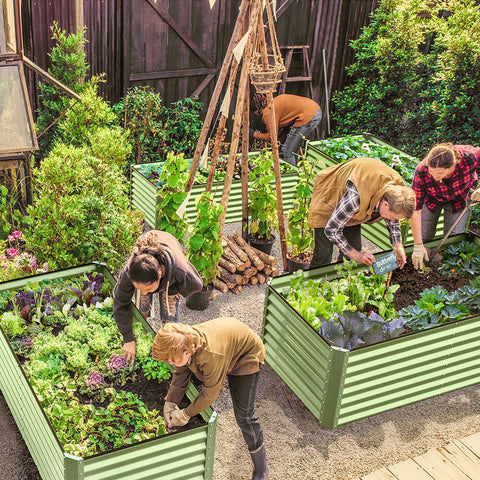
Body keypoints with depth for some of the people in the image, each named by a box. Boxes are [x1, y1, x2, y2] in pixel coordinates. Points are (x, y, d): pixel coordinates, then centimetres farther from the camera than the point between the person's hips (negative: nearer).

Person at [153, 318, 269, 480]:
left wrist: (186, 414, -18)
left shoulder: (211, 357, -43)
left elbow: (210, 394, -28)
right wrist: (170, 402, -8)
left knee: (244, 415, -7)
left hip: (246, 357, -7)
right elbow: (180, 375, -4)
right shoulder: (184, 343, -23)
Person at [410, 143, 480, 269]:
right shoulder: (421, 172, -39)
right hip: (432, 198, 0)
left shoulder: (469, 156, -42)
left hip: (461, 195, 0)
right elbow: (415, 209, -30)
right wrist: (418, 246, -28)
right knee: (424, 238, 1)